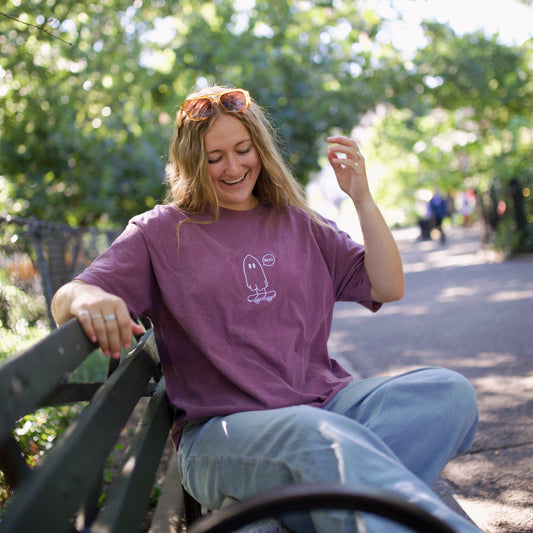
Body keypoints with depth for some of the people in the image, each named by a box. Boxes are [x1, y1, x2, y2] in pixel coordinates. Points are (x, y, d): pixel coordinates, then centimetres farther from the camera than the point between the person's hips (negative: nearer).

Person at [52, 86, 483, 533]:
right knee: (313, 436, -40)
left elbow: (388, 288, 14)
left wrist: (362, 198, 4)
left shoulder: (298, 225, 18)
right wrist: (88, 300, -26)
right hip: (219, 428, -4)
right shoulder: (160, 233, 9)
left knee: (448, 391, -25)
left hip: (327, 405, 5)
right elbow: (65, 299, 0)